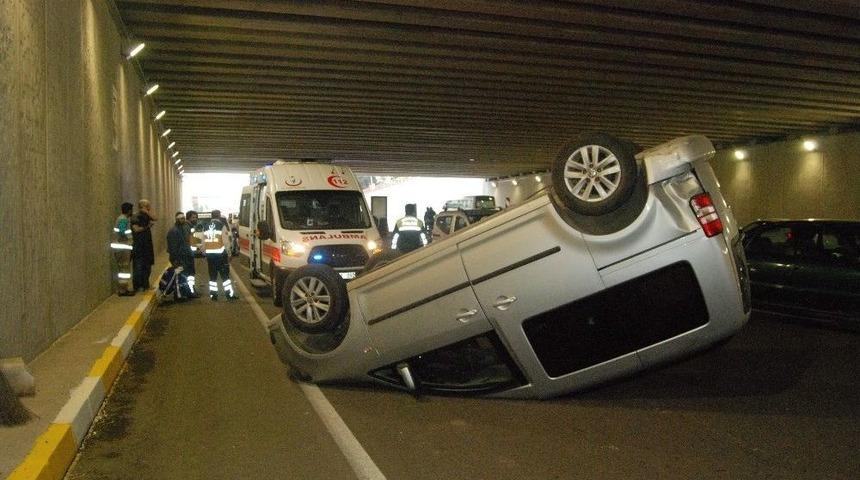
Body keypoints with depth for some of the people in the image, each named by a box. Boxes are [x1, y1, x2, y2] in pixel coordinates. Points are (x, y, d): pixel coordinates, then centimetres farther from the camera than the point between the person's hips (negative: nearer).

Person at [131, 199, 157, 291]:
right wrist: (147, 227, -8)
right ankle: (138, 286, 1)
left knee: (147, 266, 10)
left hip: (147, 244, 7)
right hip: (138, 245, -7)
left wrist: (147, 212, -8)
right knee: (138, 266, -5)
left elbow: (155, 218, -4)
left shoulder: (147, 216, 13)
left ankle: (145, 284, 18)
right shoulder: (135, 217, -7)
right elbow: (136, 229, -16)